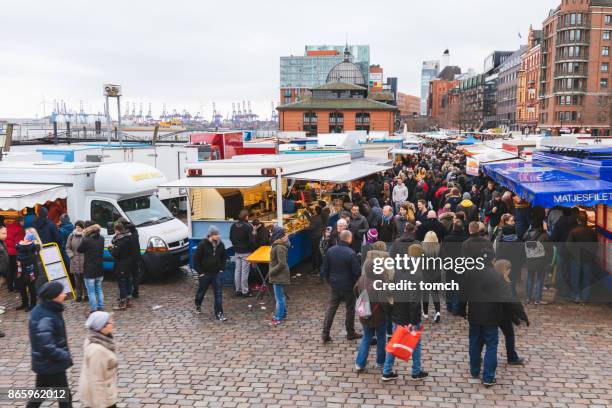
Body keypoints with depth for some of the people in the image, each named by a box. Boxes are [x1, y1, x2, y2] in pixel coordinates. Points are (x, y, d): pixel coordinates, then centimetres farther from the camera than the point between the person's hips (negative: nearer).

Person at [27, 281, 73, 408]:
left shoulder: (43, 310, 2)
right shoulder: (45, 318, -28)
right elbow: (47, 347, -31)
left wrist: (64, 354, 10)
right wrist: (65, 356, -19)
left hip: (43, 364, 9)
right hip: (52, 365, -9)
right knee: (64, 397, 5)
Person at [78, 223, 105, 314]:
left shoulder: (86, 240, -20)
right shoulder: (101, 239, -1)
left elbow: (79, 250, -5)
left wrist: (84, 237, -5)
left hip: (89, 270, -6)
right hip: (100, 269, 6)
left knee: (91, 291, 5)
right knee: (99, 289, 20)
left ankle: (93, 309, 9)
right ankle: (101, 307, 24)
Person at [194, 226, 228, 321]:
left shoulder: (221, 244, 0)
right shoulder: (203, 244, -14)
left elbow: (224, 257, 15)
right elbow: (196, 259, -10)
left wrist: (222, 268, 6)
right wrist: (200, 272, -11)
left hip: (217, 273, 3)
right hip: (205, 274, -2)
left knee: (219, 294, -5)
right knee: (201, 291, 18)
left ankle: (219, 314, -2)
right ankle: (198, 306, 46)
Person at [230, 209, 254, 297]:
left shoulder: (233, 226, 2)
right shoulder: (248, 227, -17)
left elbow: (231, 238, 10)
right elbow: (251, 240, -18)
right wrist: (251, 249, -2)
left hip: (237, 251, 6)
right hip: (246, 252, -6)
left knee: (237, 271, 11)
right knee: (245, 271, -1)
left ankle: (238, 290, 18)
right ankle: (245, 291, 4)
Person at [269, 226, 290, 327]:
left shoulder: (279, 247, -24)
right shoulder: (278, 245, 7)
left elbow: (281, 264, -26)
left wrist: (272, 272, -17)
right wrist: (272, 271, 15)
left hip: (279, 276, -11)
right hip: (280, 275, 11)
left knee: (279, 297, -2)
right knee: (280, 295, 21)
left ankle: (278, 318, 5)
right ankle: (283, 313, 33)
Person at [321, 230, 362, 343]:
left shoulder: (330, 250, -2)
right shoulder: (351, 253, -20)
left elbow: (324, 269, 5)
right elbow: (357, 272, -16)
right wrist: (357, 283, 2)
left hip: (335, 285, 5)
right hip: (348, 286, -5)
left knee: (331, 308, 11)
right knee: (350, 308, 12)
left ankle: (325, 333, 8)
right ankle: (350, 333, 22)